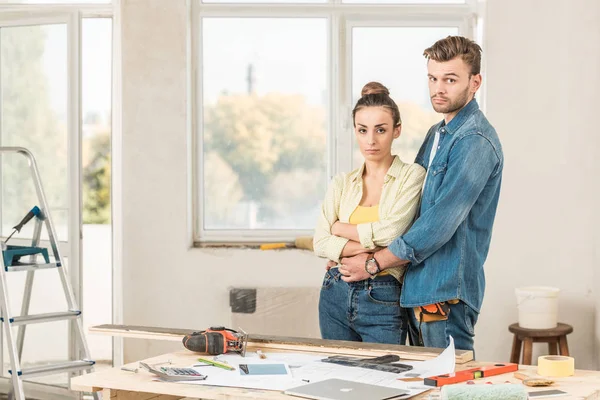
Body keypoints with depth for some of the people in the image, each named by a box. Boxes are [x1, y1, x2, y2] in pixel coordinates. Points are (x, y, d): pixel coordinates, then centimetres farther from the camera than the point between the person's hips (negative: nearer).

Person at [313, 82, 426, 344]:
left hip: (383, 302, -4)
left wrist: (339, 227, -1)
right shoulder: (341, 184, 9)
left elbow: (391, 231, -15)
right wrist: (368, 247, -16)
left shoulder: (412, 176, -2)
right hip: (336, 295, 4)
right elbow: (320, 243, -1)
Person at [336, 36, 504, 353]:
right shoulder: (437, 134, 17)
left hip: (446, 291, -9)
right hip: (418, 287, 10)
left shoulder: (475, 142, -15)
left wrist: (374, 263, -12)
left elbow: (440, 224, -21)